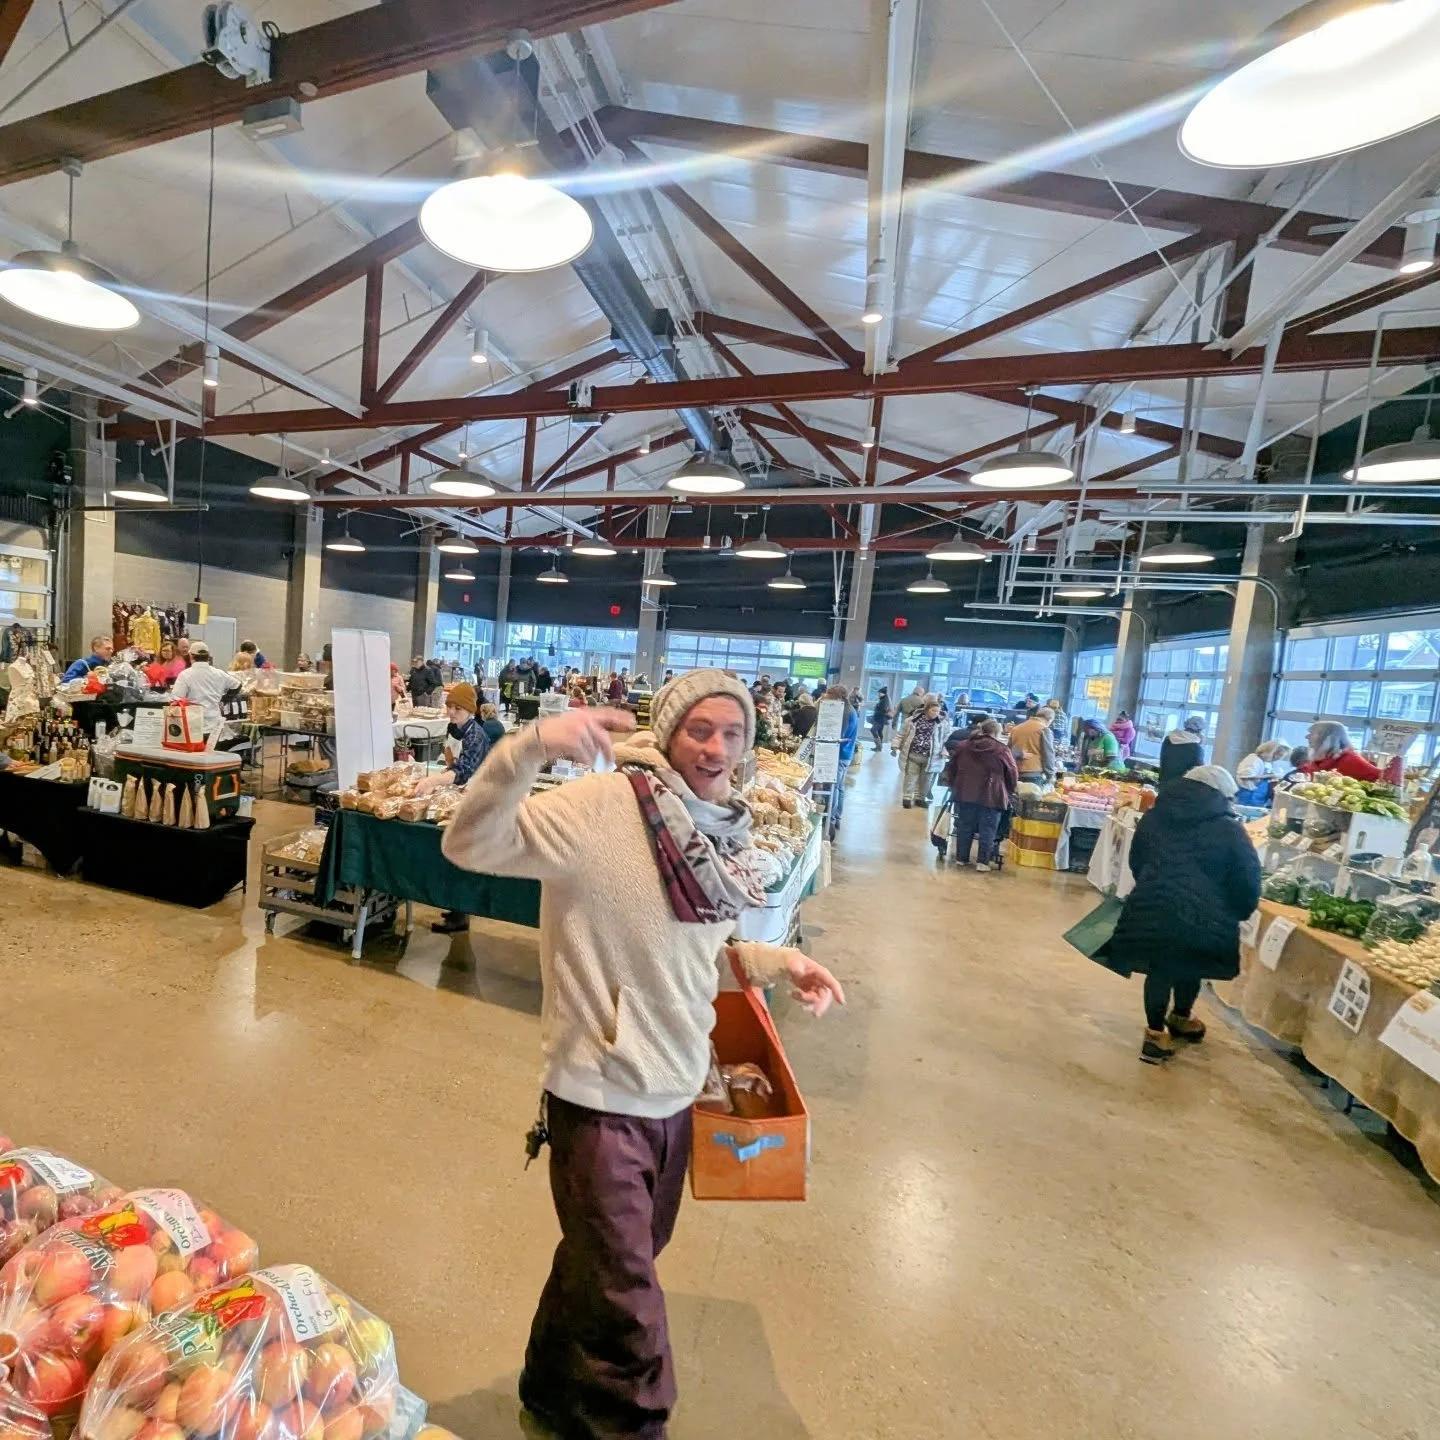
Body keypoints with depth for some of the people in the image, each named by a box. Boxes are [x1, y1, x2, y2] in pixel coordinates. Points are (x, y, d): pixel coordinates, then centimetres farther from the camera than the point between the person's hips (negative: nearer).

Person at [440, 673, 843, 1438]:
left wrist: (777, 961, -4)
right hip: (602, 1097, -7)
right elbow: (470, 845, -29)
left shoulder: (724, 831, -1)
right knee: (626, 1313, 12)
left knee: (606, 1266, 30)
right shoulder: (601, 808, -22)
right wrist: (532, 746, -44)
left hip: (674, 1093, 7)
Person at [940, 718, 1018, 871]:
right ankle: (983, 861, 3)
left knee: (965, 826, 12)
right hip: (991, 796, -4)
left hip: (965, 793, 4)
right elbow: (1013, 775, 2)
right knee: (987, 830, 4)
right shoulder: (1002, 750, -3)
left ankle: (961, 858, 18)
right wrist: (1009, 792, 18)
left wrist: (953, 785, 27)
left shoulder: (962, 746, 11)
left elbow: (951, 768, 16)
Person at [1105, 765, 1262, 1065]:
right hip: (1202, 919, -2)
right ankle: (1180, 1018, 44)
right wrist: (1239, 913, 14)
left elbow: (1136, 863, 18)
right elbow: (1247, 883, -3)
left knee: (1159, 968, 16)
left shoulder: (1153, 817, 8)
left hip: (1150, 910, 2)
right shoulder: (1230, 831, -4)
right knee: (1189, 968, 22)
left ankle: (1156, 1034, 16)